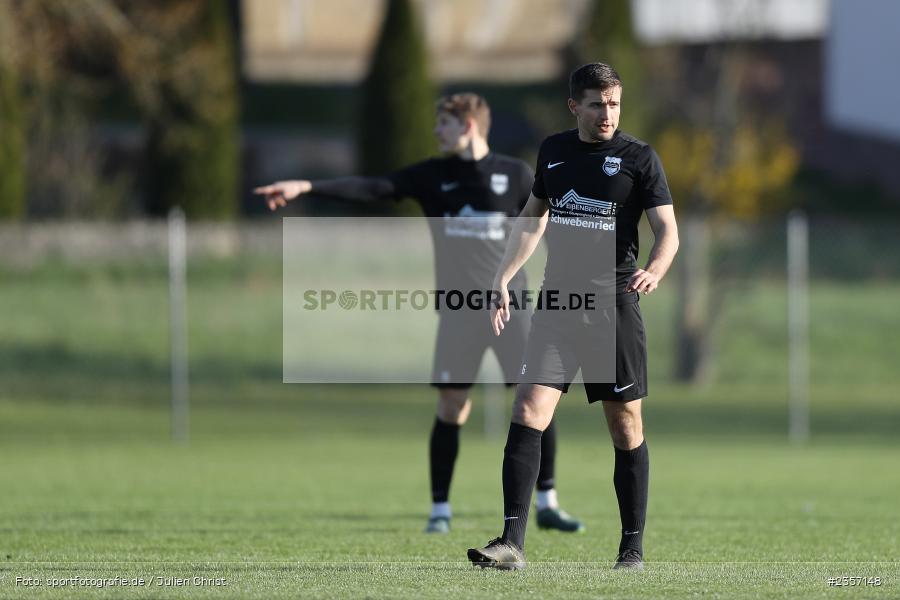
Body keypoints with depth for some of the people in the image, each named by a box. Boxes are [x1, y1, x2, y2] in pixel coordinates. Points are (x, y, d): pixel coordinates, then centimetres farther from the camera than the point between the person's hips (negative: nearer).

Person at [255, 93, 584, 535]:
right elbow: (374, 189, -4)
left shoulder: (516, 175, 2)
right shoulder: (432, 176, 5)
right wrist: (307, 187, -15)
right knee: (451, 407, -2)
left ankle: (547, 505, 5)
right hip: (457, 311, 1)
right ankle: (440, 509, 7)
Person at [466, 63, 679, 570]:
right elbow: (534, 217, 24)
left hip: (614, 305, -3)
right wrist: (503, 279, 17)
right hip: (557, 302, 3)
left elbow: (667, 230, -5)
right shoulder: (554, 150, 11)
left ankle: (633, 547, 14)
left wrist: (654, 271, -25)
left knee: (626, 429, 3)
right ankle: (512, 542, -14)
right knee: (527, 414, -11)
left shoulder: (639, 158, -1)